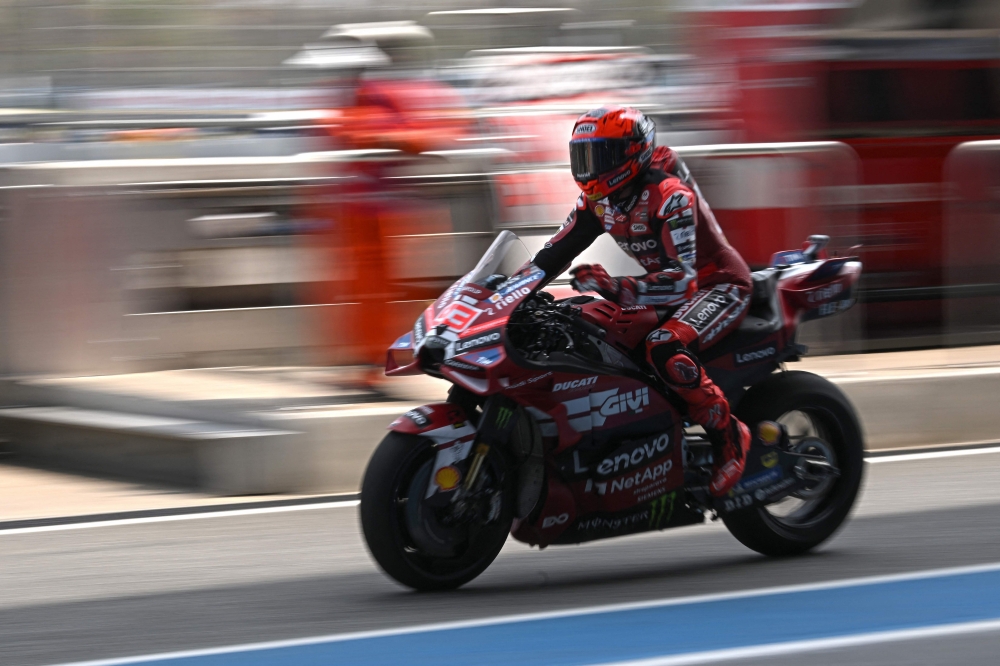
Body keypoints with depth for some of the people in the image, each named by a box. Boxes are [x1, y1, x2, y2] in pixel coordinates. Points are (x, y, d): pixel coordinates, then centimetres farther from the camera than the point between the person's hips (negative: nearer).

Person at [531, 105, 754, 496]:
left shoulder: (669, 195, -27)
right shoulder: (599, 200, -1)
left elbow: (679, 279, -35)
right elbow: (556, 252, 5)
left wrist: (616, 289, -47)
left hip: (721, 286, -9)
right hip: (667, 289, 9)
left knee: (664, 350, -36)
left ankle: (729, 437, -19)